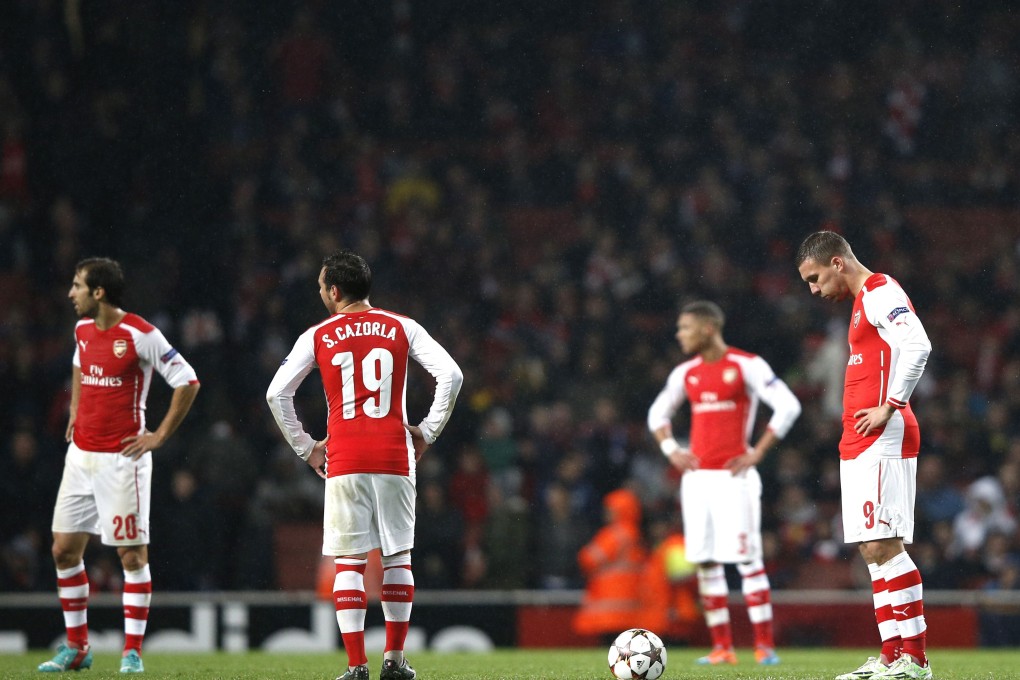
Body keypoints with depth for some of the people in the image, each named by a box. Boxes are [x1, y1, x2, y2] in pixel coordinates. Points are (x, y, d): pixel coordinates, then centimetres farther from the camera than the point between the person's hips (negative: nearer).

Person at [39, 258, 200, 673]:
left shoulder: (140, 335, -13)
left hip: (121, 459, -7)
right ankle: (76, 648, 16)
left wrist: (160, 436, -10)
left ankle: (133, 652, 1)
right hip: (81, 454, 7)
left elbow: (187, 382, -10)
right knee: (64, 549, 6)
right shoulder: (83, 330, 9)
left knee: (132, 553, -4)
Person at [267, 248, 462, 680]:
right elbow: (451, 376, -1)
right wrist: (427, 432, 7)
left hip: (343, 462, -1)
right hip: (395, 458, 1)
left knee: (348, 562, 0)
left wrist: (304, 447, 10)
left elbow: (277, 393, 2)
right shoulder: (402, 329, 7)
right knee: (398, 557, 11)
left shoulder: (318, 336, 5)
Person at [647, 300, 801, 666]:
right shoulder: (685, 373, 12)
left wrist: (757, 452, -12)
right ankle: (721, 647, 8)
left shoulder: (746, 365, -7)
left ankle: (765, 645, -5)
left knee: (748, 560, -8)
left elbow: (788, 406, -11)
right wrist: (671, 450, 10)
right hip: (697, 478, 6)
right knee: (705, 562, 3)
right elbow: (658, 413, 27)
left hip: (733, 477, -6)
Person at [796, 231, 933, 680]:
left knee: (883, 545, -13)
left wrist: (888, 407, -20)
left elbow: (917, 346, -23)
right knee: (873, 550, 7)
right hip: (859, 447, 10)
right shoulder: (864, 300, 23)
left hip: (882, 442, -10)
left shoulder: (880, 293, -8)